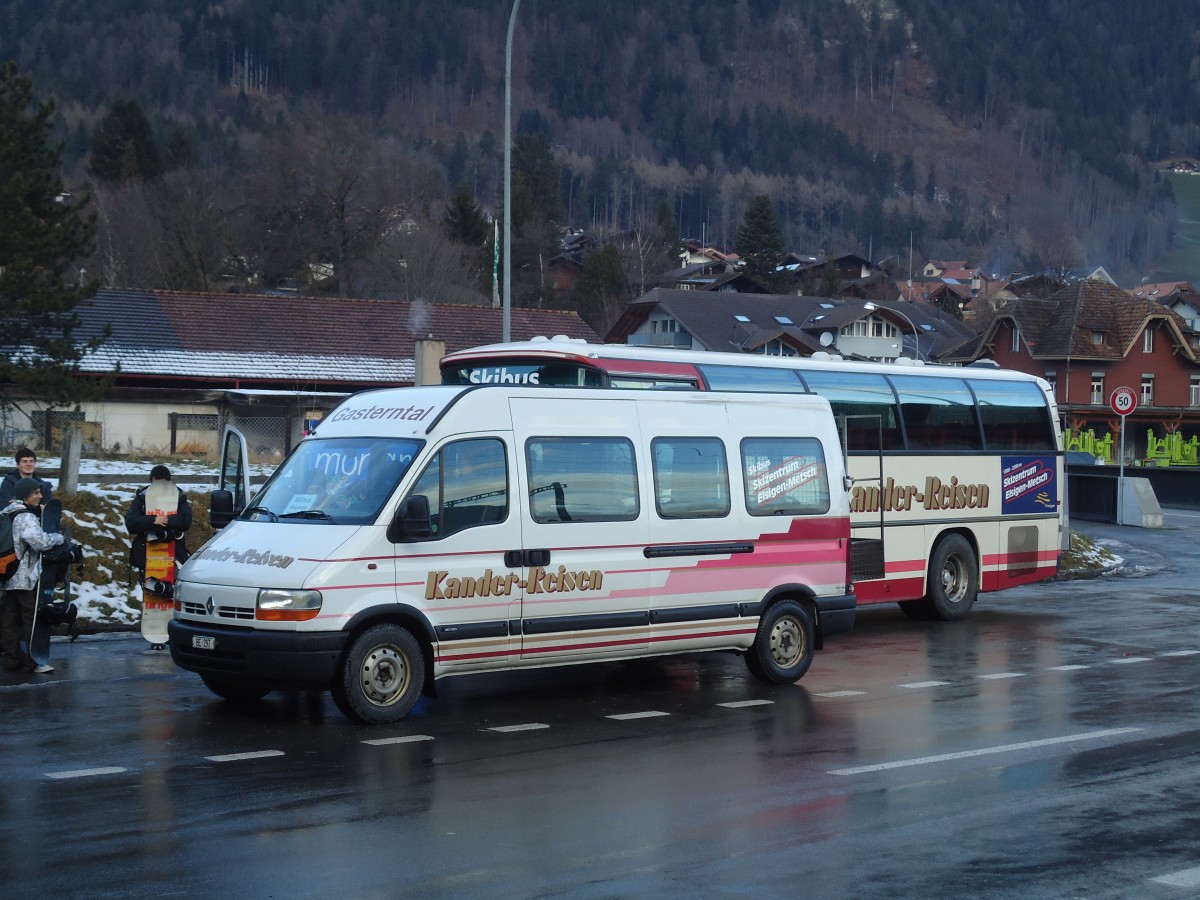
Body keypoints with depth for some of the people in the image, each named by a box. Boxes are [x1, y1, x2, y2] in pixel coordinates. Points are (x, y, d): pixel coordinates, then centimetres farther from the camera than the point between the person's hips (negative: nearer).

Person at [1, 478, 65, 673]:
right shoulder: (27, 517, -16)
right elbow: (40, 541, -27)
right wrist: (59, 538, -10)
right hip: (26, 577, -9)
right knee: (32, 619, -4)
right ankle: (33, 662, -3)